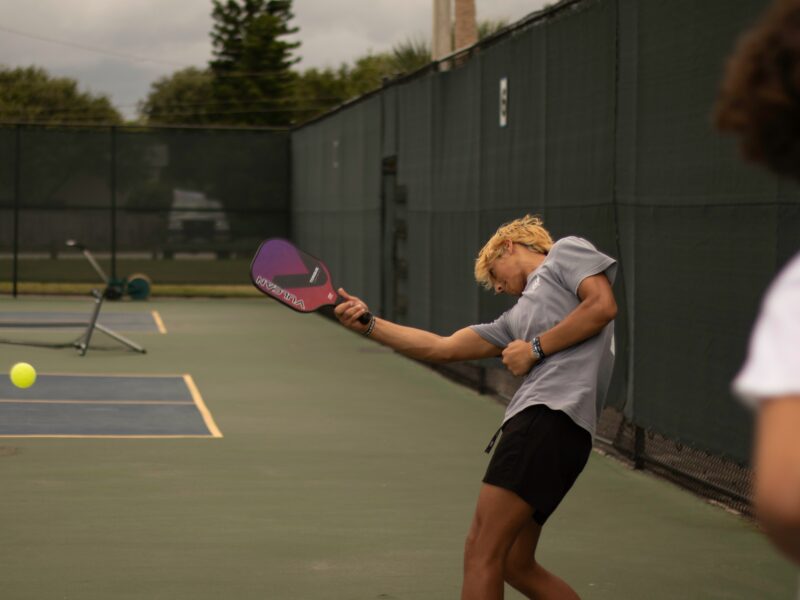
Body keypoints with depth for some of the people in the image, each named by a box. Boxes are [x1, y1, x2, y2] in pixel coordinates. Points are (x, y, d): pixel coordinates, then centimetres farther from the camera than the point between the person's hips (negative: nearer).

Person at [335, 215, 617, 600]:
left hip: (552, 417, -9)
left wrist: (536, 348, -4)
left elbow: (603, 306, -5)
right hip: (530, 420, 9)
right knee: (514, 564, 10)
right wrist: (369, 324, 18)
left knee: (482, 553, -12)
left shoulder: (566, 251, 13)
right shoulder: (515, 319, 32)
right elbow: (442, 348, 26)